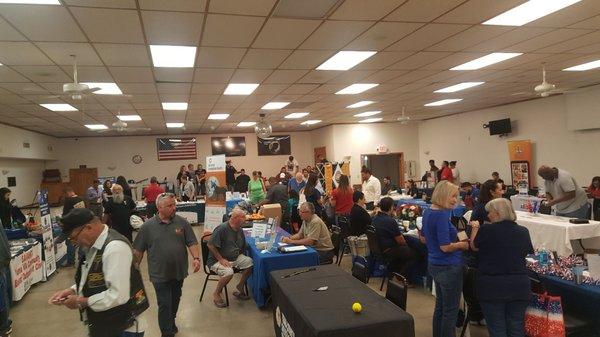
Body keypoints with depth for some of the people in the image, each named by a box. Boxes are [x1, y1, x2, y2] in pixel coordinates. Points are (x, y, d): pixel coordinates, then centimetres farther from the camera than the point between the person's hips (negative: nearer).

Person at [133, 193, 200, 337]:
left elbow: (192, 243, -3)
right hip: (160, 274, -3)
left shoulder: (182, 222, -3)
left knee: (175, 300, 20)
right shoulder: (148, 226, -7)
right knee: (164, 304, 1)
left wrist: (196, 258, -18)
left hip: (179, 272, 3)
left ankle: (171, 322, 44)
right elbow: (138, 250, 0)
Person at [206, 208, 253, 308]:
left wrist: (241, 260, 3)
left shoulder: (240, 230, 7)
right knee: (228, 272, -34)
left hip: (235, 258, 7)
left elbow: (242, 247, 18)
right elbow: (210, 245, -19)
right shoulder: (222, 228, -18)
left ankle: (240, 287, 5)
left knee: (250, 262, -15)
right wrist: (221, 259, -20)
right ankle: (216, 294, -6)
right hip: (217, 260, -7)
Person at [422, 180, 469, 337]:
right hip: (448, 267, -9)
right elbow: (446, 247, -25)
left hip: (434, 264, 9)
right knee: (450, 311, 5)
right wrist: (463, 244, -8)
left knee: (440, 306, 21)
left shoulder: (427, 212, 5)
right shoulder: (442, 215, -23)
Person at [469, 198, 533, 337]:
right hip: (519, 287, 4)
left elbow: (474, 246, 5)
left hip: (492, 287, -4)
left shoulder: (486, 230, -12)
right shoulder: (523, 232, 0)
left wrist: (475, 228, 19)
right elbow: (528, 253, 16)